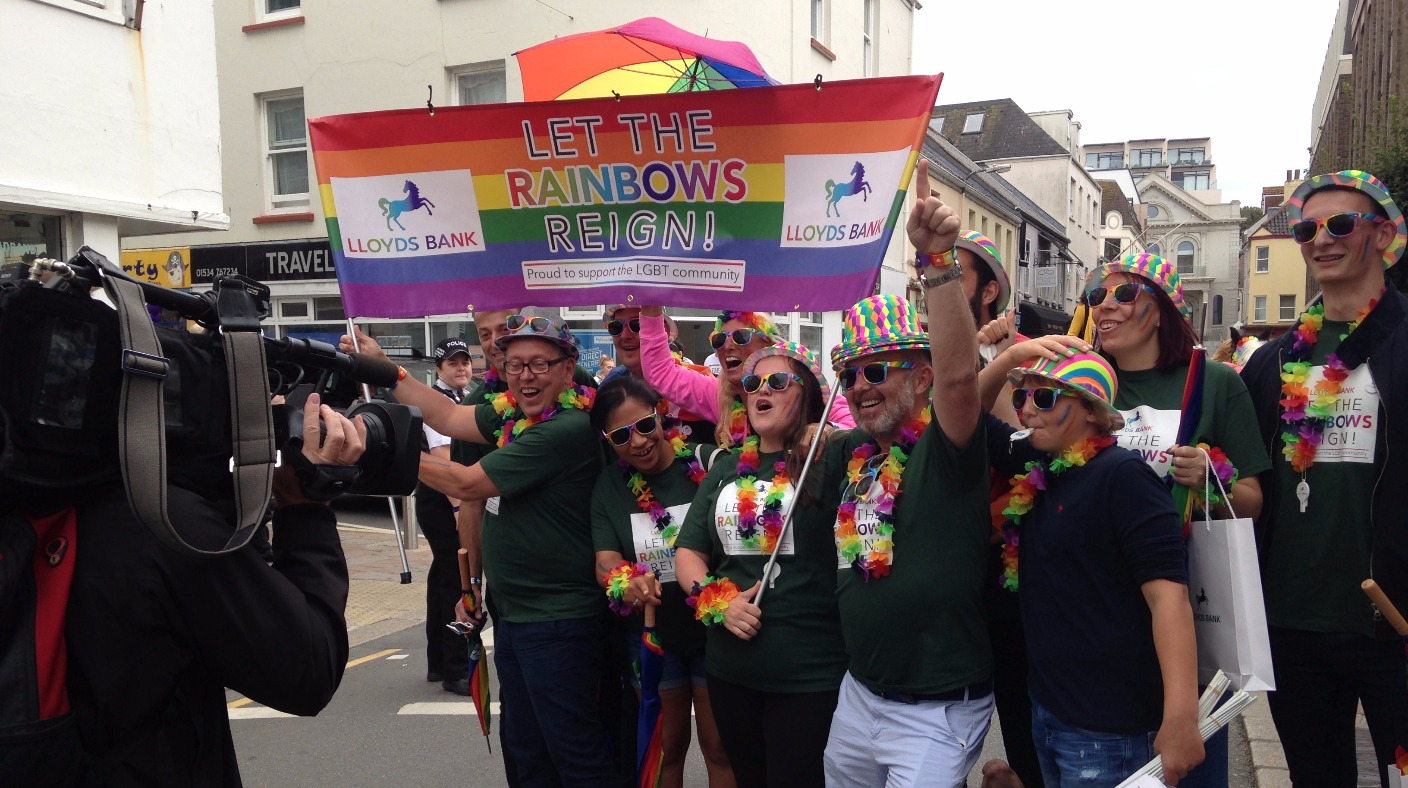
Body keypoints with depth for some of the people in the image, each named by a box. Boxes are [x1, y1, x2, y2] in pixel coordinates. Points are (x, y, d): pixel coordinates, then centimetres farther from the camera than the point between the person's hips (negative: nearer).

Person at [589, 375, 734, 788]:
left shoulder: (707, 464, -16)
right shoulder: (609, 486, -3)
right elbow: (605, 562, -7)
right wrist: (628, 583, -28)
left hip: (714, 630, -3)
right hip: (651, 637, 3)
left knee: (720, 747, 10)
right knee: (666, 746, 20)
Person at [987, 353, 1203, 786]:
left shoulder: (1121, 475, -16)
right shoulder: (1036, 470, 6)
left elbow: (1167, 592, -24)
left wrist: (1181, 718, -32)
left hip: (1108, 730, -8)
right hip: (1046, 713, 8)